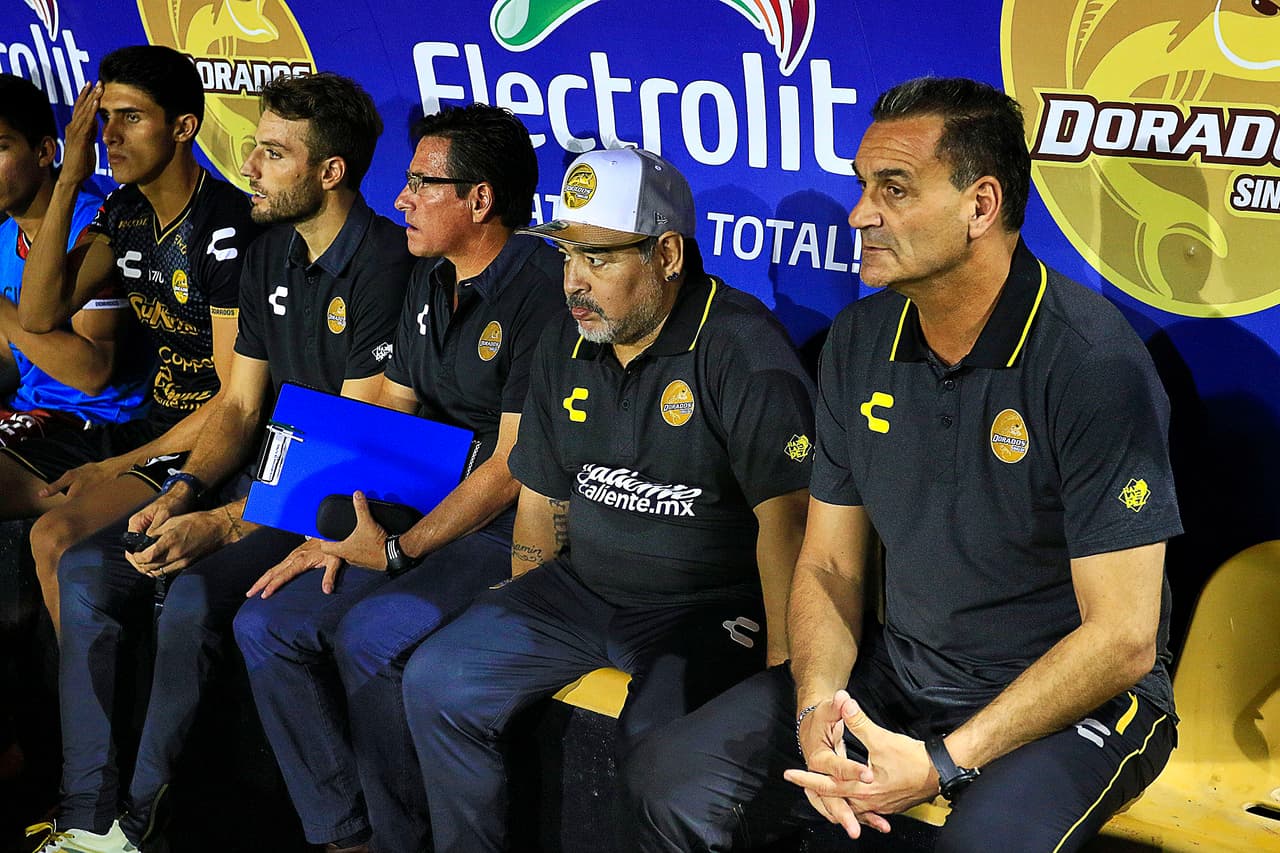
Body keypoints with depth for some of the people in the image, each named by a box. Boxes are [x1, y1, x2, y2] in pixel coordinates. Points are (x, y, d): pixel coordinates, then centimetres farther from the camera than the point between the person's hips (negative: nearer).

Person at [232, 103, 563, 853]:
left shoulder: (543, 287, -16)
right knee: (267, 624, -6)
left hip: (512, 529, -8)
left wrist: (399, 551, -19)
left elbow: (512, 466, -18)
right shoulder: (430, 280, 12)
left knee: (371, 635, -28)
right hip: (418, 509, 8)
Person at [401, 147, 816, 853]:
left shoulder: (741, 350, -16)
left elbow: (784, 516, -21)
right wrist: (515, 625, 11)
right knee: (437, 681, -4)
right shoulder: (564, 348, 8)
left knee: (656, 741, -32)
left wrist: (781, 662, -24)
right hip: (580, 588, 7)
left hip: (709, 606, -7)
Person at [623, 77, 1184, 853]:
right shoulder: (859, 340, 1)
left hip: (1075, 697, -5)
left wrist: (944, 762, -24)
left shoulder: (1093, 361, -19)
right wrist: (815, 707, -13)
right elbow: (829, 564, 6)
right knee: (674, 781, -10)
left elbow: (1123, 638, -19)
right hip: (899, 670, 6)